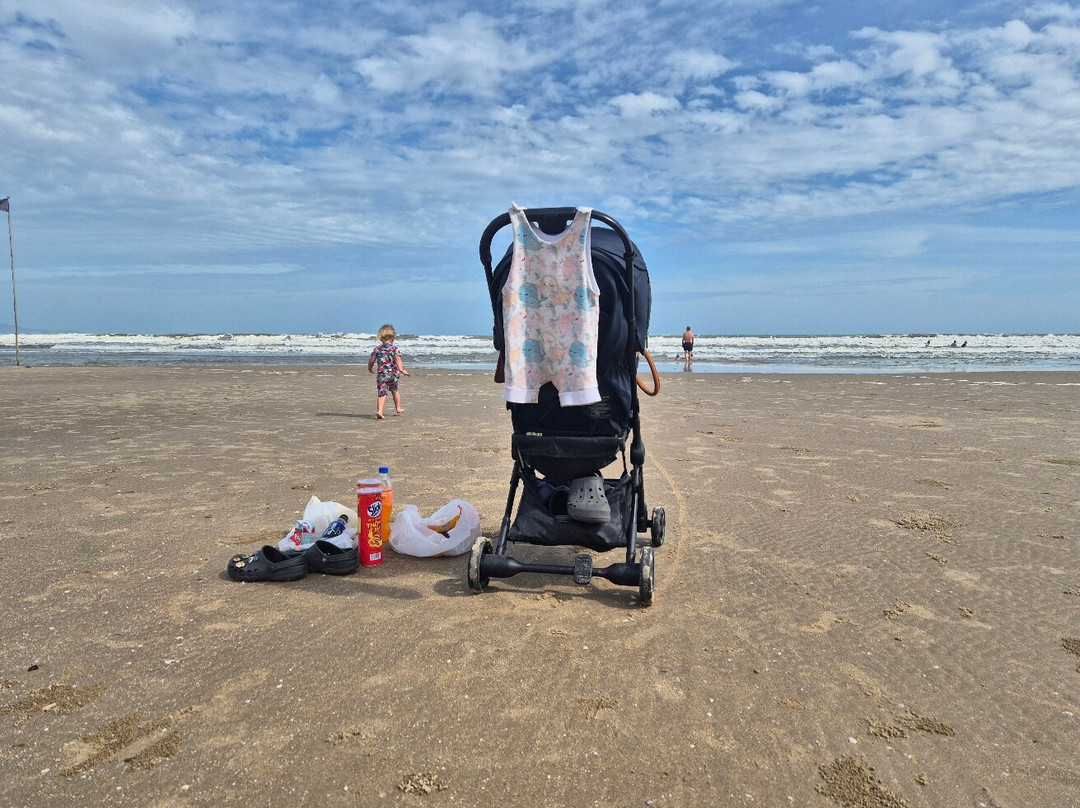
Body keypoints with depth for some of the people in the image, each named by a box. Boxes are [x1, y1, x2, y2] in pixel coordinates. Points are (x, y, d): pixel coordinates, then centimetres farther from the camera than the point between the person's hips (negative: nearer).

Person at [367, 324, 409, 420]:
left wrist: (370, 369, 25)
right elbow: (398, 359, -18)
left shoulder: (377, 348, 3)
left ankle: (379, 411, -22)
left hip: (381, 375, 0)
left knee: (381, 393, -4)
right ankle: (398, 408, 36)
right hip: (393, 375, 0)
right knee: (395, 390, 22)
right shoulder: (394, 348, -4)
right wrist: (401, 370, -27)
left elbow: (371, 360, 6)